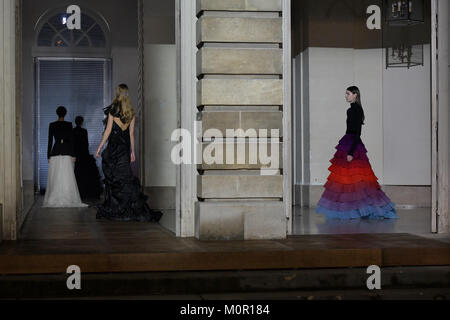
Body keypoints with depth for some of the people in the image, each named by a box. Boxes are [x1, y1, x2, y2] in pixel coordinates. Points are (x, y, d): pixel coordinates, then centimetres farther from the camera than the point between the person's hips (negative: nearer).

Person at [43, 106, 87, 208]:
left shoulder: (52, 125, 4)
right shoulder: (69, 124, 0)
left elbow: (50, 141, 5)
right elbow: (71, 140, -2)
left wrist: (48, 156, 10)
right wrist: (73, 155, 1)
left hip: (55, 152, 2)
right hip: (66, 152, -1)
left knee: (55, 178, 4)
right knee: (67, 177, -2)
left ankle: (54, 200, 3)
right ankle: (68, 200, -5)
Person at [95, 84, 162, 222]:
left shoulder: (113, 109, -7)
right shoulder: (131, 112, 7)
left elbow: (108, 130, -8)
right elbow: (131, 133, 8)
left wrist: (99, 147, -2)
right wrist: (132, 151, 12)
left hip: (113, 147, -5)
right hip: (125, 147, 5)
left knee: (113, 178, 0)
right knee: (124, 176, 8)